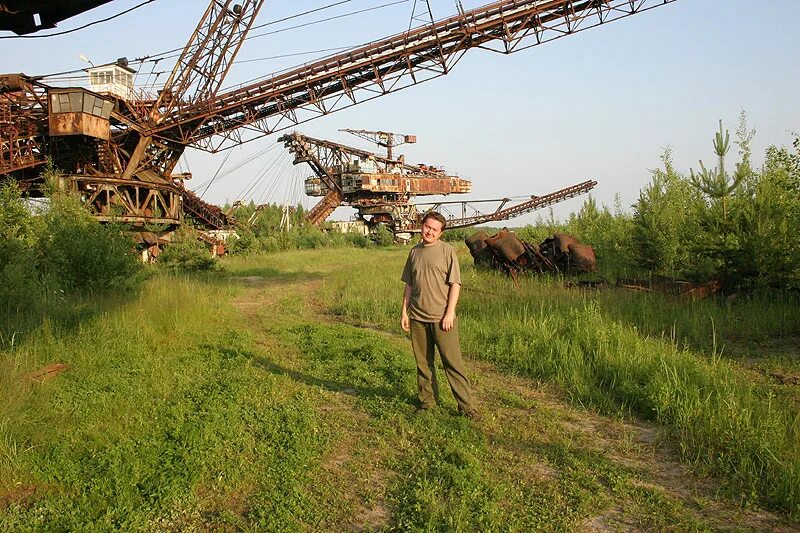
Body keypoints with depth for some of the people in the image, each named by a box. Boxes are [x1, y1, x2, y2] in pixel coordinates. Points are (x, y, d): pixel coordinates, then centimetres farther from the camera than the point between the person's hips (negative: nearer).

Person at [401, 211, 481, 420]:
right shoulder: (414, 252, 11)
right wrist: (404, 311, 11)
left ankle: (466, 405, 2)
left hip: (441, 317, -4)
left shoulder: (447, 250, -3)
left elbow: (455, 284, -6)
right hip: (417, 317, 5)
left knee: (452, 361, -4)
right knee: (423, 362, 11)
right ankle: (427, 401, 24)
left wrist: (449, 313, -12)